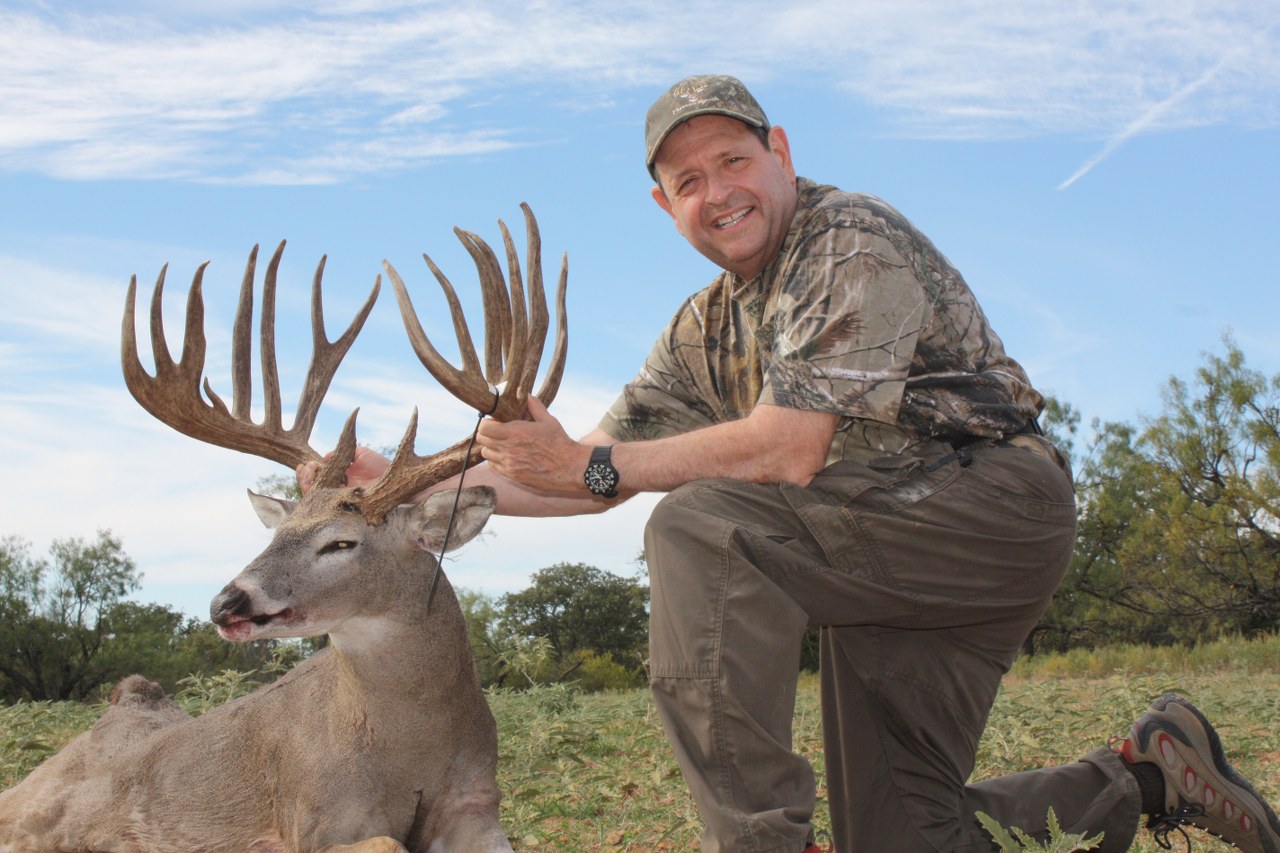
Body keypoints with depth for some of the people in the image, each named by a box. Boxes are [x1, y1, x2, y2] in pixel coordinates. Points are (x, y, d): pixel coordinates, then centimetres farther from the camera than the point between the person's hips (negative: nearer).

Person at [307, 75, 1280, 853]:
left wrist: (589, 466, -23)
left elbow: (790, 451, -23)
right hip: (884, 566, 9)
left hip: (993, 508, -8)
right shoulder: (704, 333, 12)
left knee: (700, 528, -26)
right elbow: (601, 475, 11)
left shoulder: (853, 239, -13)